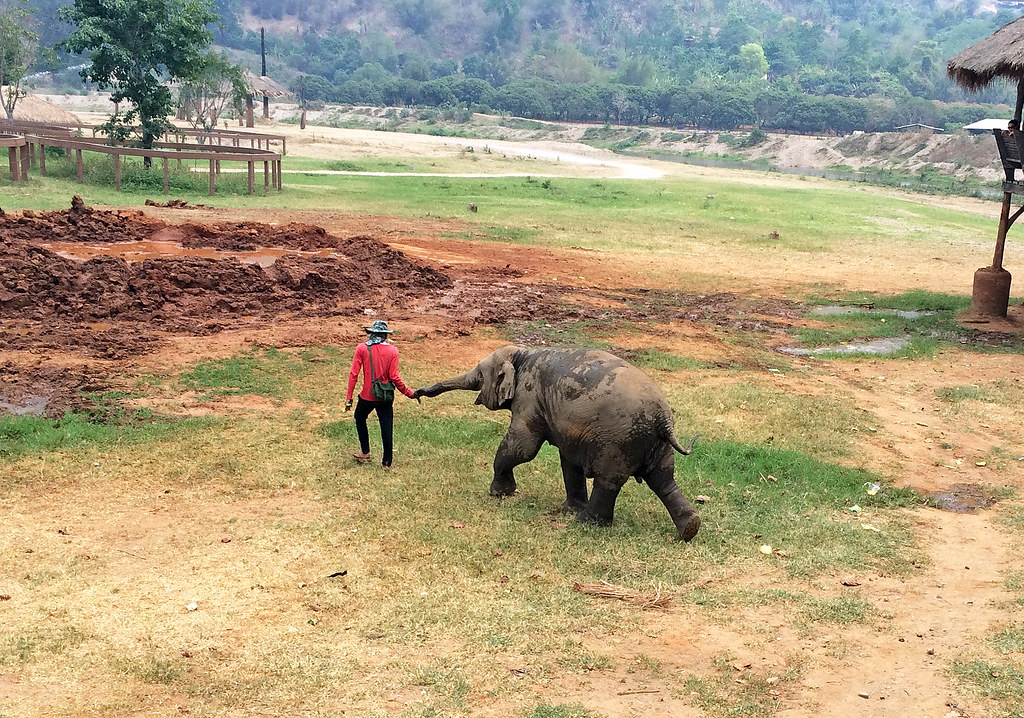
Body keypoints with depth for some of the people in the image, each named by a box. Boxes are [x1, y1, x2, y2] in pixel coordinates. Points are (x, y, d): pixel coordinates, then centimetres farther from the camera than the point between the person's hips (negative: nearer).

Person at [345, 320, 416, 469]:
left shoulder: (362, 349, -7)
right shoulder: (392, 350, -6)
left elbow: (354, 374, -9)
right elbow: (394, 377, -10)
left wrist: (348, 397, -4)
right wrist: (409, 393, 2)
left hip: (367, 396, 0)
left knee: (360, 419, 26)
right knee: (386, 428, 8)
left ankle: (365, 452, 31)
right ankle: (387, 462, 13)